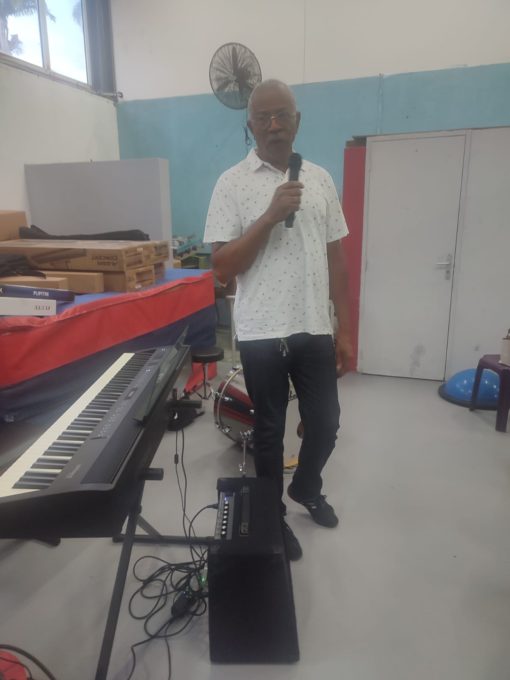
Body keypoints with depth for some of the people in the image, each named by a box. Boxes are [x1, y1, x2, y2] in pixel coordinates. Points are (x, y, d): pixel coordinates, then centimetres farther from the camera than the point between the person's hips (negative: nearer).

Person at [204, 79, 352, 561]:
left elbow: (336, 259, 9)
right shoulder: (232, 183, -5)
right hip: (262, 334, -3)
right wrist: (271, 216, -21)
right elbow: (222, 269, -11)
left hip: (315, 330, 4)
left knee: (325, 425, 14)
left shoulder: (320, 179, 8)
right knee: (270, 431, 11)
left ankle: (305, 489, 45)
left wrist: (345, 329, 7)